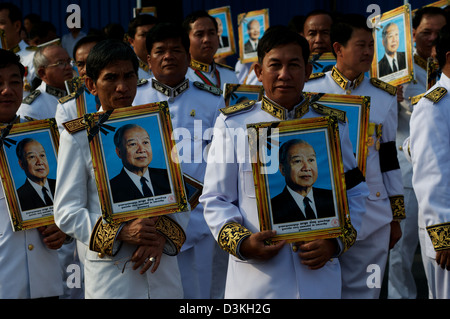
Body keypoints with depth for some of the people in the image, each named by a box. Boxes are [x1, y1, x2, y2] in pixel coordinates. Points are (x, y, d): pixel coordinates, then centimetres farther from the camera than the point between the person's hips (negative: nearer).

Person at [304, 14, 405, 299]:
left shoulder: (385, 96, 7)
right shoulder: (309, 90, 0)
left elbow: (390, 158, 10)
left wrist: (396, 218, 9)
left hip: (372, 214, 2)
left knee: (363, 291, 6)